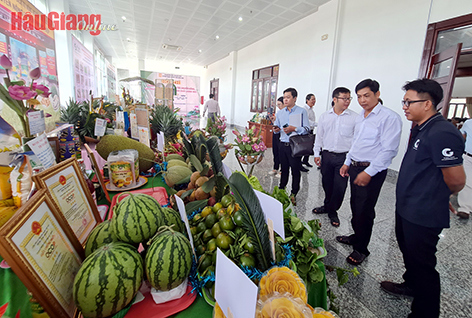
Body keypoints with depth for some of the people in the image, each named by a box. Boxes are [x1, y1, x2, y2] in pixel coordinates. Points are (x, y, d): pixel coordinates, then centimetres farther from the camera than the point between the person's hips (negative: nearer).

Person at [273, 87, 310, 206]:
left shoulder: (302, 111, -3)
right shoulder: (280, 113, 11)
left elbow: (307, 129, -8)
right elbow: (276, 128, 17)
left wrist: (294, 129, -22)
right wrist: (276, 129, -6)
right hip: (283, 145, 4)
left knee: (295, 170, 3)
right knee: (284, 169, 15)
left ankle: (293, 194, 16)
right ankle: (281, 189, 29)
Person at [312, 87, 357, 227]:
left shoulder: (355, 117, -2)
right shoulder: (324, 116, 6)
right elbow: (319, 136, 12)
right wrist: (317, 153, 8)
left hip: (344, 157, -2)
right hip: (326, 155, 3)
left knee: (340, 186, 1)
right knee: (327, 183, 13)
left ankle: (333, 211, 21)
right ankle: (327, 205, 35)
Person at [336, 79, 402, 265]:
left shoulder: (389, 117, -13)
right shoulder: (360, 117, 12)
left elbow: (389, 150, -18)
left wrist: (368, 172, -21)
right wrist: (347, 163, 16)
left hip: (372, 171, -7)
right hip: (355, 166, 7)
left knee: (364, 210, 2)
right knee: (355, 206, 17)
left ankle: (361, 248, 20)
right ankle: (356, 236, 36)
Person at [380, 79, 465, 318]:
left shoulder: (442, 133, -23)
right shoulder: (420, 129, 8)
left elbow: (456, 181, -22)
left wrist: (437, 197, -2)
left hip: (423, 216, -9)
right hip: (406, 208, 10)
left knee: (422, 265, 6)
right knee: (408, 251, 27)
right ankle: (411, 285, 49)